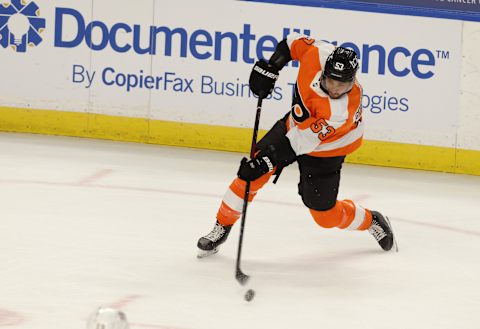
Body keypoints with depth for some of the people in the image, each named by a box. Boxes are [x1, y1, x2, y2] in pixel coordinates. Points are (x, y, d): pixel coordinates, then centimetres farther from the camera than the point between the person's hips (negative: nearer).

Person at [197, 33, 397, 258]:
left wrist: (271, 158, -40)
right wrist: (271, 67, -13)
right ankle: (222, 227, 10)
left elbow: (305, 139, -37)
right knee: (251, 174, -9)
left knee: (325, 215, 3)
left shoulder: (342, 113, -40)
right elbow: (295, 42, -6)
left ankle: (370, 221, 33)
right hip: (294, 125, 5)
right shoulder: (319, 54, -27)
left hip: (324, 149, -5)